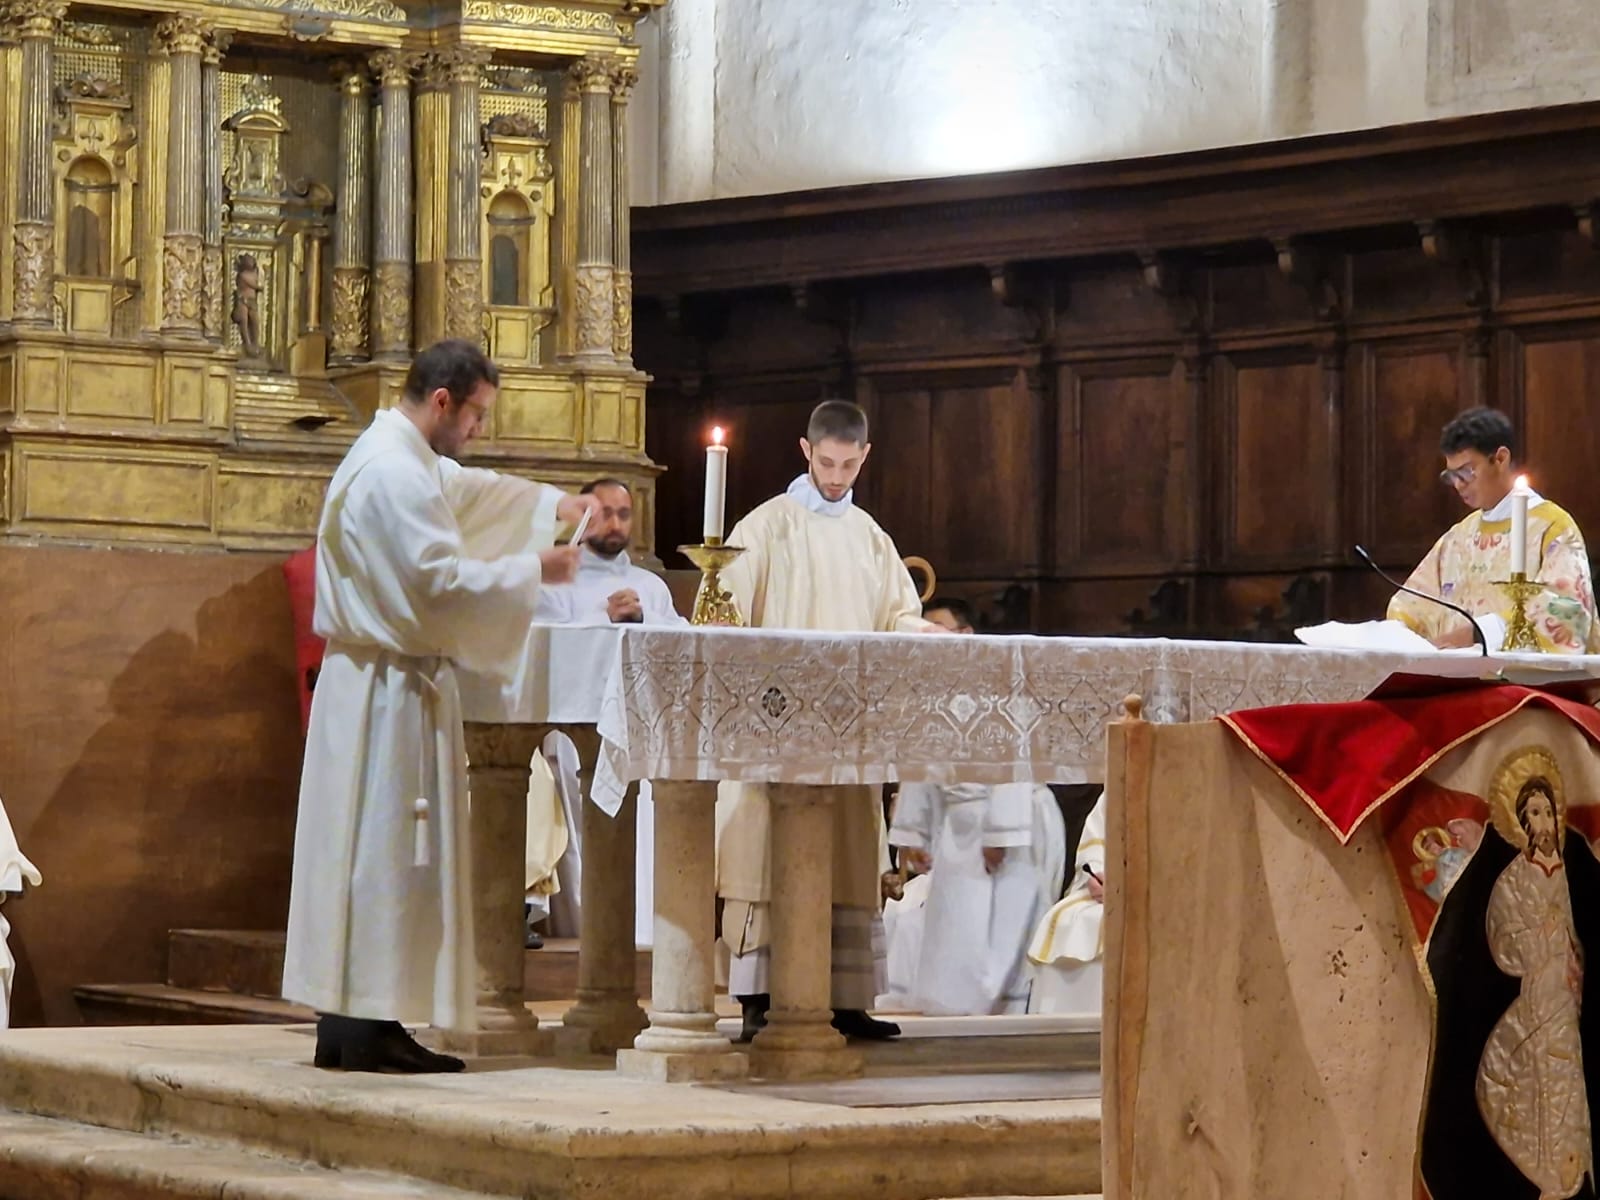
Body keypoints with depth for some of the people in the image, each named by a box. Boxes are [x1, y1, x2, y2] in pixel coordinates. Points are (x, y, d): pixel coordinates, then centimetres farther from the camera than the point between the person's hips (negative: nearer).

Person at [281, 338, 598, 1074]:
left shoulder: (403, 458, 15)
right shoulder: (396, 475, -19)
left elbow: (467, 490, 33)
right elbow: (443, 581, -22)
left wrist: (553, 504, 25)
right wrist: (534, 569, -12)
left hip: (378, 680, 11)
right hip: (392, 689, -11)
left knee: (374, 846, 11)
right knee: (388, 847, -8)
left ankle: (348, 1022, 13)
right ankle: (368, 1032, -6)